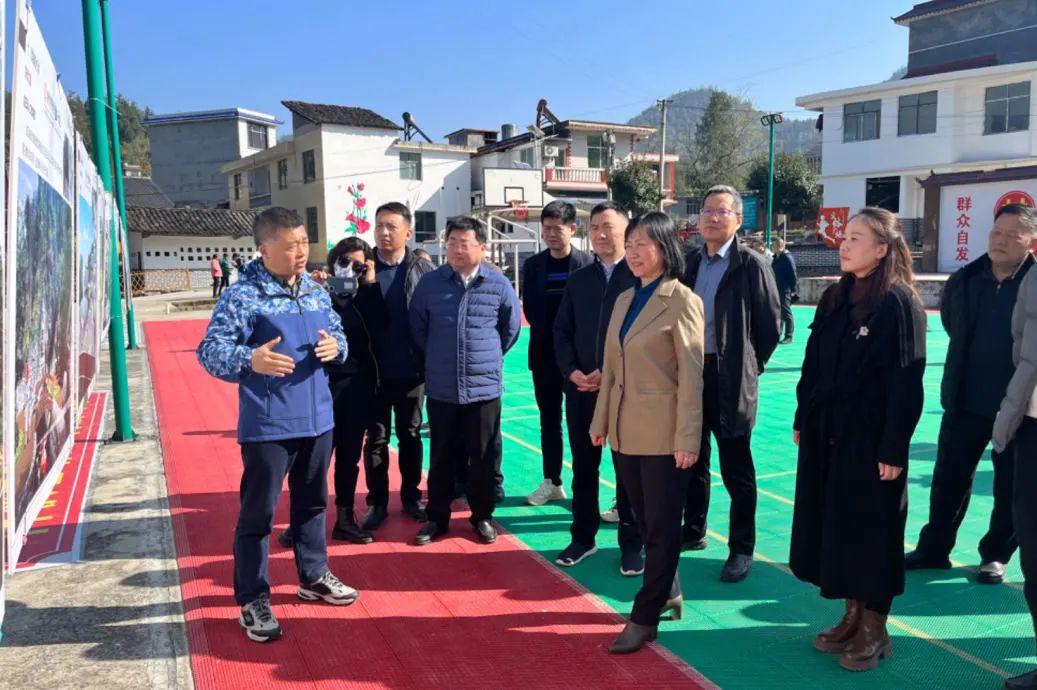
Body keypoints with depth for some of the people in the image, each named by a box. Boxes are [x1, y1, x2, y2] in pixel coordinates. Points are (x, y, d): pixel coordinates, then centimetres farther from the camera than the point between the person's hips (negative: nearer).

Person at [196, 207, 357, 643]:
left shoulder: (316, 291, 7)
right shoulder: (242, 295, -13)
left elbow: (338, 335, 14)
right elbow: (209, 351, -17)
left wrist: (335, 347, -10)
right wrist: (249, 359, -36)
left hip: (317, 420, 7)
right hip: (267, 426, -6)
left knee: (312, 503, 20)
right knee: (258, 513, 2)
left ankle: (313, 577, 38)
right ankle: (253, 601, 17)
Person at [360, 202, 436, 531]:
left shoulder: (423, 269, -3)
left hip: (411, 369, 0)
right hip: (374, 370, 0)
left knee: (410, 435, 13)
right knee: (376, 437, 10)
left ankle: (411, 497, 28)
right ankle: (377, 502, 23)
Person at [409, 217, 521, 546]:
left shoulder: (499, 285, -3)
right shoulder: (430, 283, -2)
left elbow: (511, 328, 10)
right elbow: (417, 327, 10)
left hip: (484, 387, 0)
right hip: (441, 388, 1)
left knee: (483, 457, 9)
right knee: (441, 456, 11)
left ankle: (482, 516, 26)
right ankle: (437, 517, 25)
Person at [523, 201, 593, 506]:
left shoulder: (588, 263, -5)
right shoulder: (533, 265, 6)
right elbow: (530, 310, 8)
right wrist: (550, 336, -1)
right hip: (544, 354, 4)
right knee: (549, 421, 11)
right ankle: (552, 482, 21)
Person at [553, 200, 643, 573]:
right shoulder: (578, 280, 11)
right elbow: (562, 332, 10)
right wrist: (573, 372, -6)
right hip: (580, 388, 4)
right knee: (583, 465, 12)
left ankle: (631, 543, 18)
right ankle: (583, 537, 26)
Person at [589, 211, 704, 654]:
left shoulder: (682, 302, -10)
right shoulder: (624, 300, 11)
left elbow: (691, 377, -13)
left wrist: (687, 439, -16)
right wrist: (600, 421, 12)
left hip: (663, 433, -7)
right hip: (625, 430, 7)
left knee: (662, 526, 5)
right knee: (645, 522, 17)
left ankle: (645, 617, 14)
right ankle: (668, 593, 35)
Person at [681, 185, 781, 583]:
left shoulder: (752, 265, -7)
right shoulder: (690, 262, 8)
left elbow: (770, 326, -5)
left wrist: (749, 367, -3)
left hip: (730, 380, -5)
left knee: (736, 470, 4)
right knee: (692, 461, 17)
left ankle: (742, 549, 17)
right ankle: (693, 531, 34)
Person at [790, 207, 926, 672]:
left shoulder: (899, 303, -12)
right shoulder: (834, 298, 8)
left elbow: (907, 381, -14)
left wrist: (893, 449, -16)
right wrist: (802, 420, 11)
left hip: (871, 438, -7)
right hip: (826, 434, 7)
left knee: (870, 529, 4)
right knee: (835, 525, 13)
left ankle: (874, 630, 21)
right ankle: (852, 616, 29)